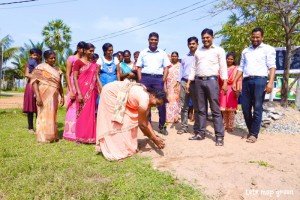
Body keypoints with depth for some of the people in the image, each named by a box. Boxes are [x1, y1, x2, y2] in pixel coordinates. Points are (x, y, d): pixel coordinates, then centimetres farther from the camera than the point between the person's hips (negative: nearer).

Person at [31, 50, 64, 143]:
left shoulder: (56, 69, 13)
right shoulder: (40, 68, -5)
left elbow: (59, 84, 18)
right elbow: (34, 82, -12)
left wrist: (62, 96, 15)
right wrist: (38, 96, -21)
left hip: (54, 96, 6)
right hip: (44, 96, -6)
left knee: (52, 116, 11)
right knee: (44, 115, -1)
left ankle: (52, 136, 21)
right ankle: (43, 137, 8)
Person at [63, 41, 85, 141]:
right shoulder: (71, 58, 0)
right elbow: (67, 75, -5)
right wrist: (71, 90, -13)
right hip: (74, 86, -4)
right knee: (73, 109, -2)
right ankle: (71, 133, 8)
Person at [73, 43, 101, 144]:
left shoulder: (94, 64, 13)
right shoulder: (78, 62, -3)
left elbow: (96, 78, 10)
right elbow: (75, 78, -8)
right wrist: (78, 93, -17)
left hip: (92, 92, 5)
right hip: (82, 91, -5)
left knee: (91, 114, 9)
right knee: (82, 114, 1)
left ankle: (90, 136, 18)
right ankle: (81, 136, 12)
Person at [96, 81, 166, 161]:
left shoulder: (146, 96, -1)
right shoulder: (144, 99, -28)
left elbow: (145, 121, 6)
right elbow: (142, 124, -19)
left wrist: (154, 136, 4)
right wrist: (155, 139, -9)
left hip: (118, 97, 9)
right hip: (110, 93, -9)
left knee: (131, 120, 8)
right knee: (114, 124, -5)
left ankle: (127, 147, 17)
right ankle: (116, 151, 7)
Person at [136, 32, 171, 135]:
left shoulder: (162, 53, 11)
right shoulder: (143, 53, 11)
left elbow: (166, 68, 8)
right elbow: (139, 67, 9)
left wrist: (163, 80, -5)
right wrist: (140, 81, -3)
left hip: (158, 78, 0)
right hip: (145, 78, 1)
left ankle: (162, 126, 8)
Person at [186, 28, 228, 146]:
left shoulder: (219, 50, 8)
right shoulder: (198, 51, 19)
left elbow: (223, 67, 1)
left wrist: (225, 82, -9)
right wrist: (189, 82, 9)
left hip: (211, 80, -4)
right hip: (198, 81, 4)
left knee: (215, 109, -5)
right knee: (200, 109, 7)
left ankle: (219, 136, -2)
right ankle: (201, 133, 13)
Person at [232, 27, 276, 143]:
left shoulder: (268, 49, 8)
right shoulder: (245, 51, 22)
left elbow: (272, 66, -3)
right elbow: (241, 68, 20)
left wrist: (270, 82, -17)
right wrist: (235, 82, 11)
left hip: (260, 80, -4)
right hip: (246, 81, 5)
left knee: (257, 108, -4)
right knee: (245, 108, 3)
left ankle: (254, 134, 3)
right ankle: (251, 130, 19)